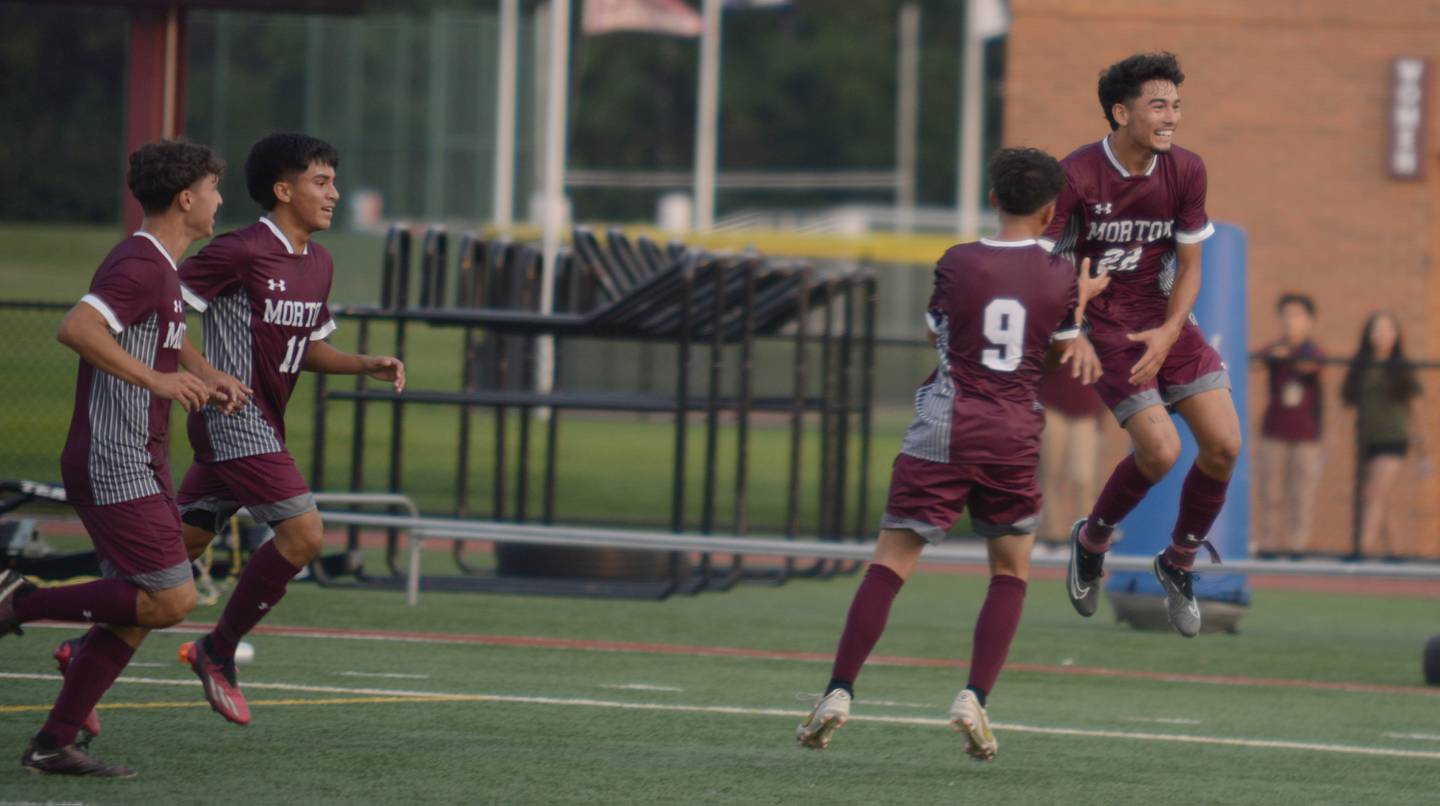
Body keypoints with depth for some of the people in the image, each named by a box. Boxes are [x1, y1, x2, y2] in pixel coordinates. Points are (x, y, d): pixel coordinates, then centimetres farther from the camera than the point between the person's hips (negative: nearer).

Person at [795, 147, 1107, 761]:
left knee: (892, 560, 0)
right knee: (1012, 571, 15)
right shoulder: (1060, 278, 1)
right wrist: (1081, 301, 30)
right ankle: (975, 697, 0)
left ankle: (839, 692, -9)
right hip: (1014, 433, 1)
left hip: (944, 429, -1)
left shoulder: (958, 264, -2)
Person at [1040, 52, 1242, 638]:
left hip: (1165, 320, 5)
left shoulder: (1185, 171, -2)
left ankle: (1178, 563, 19)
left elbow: (1188, 265, 5)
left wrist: (1170, 332, -12)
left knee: (1224, 446, -6)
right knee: (1161, 452, -19)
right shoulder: (1077, 177, -18)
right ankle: (1091, 540, 12)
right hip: (1104, 325, -5)